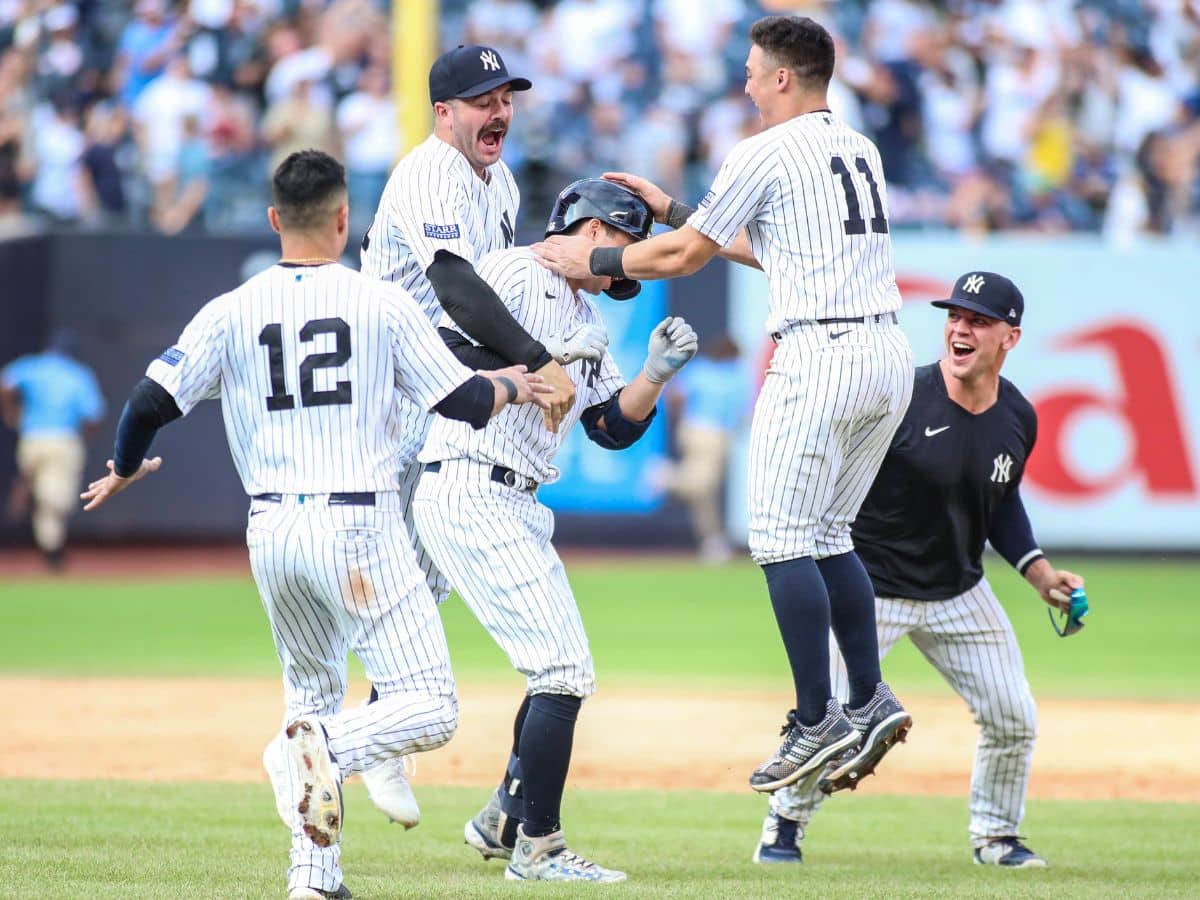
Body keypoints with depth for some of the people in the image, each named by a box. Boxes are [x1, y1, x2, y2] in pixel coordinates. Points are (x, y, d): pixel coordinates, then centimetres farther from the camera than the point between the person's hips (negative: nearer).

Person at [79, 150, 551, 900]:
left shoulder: (231, 313, 3)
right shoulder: (382, 304, -2)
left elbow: (150, 405, -2)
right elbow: (466, 403, 0)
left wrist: (125, 469, 19)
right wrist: (514, 385, 23)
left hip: (272, 533, 4)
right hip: (359, 529, -4)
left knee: (313, 692, 23)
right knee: (430, 707, -2)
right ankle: (324, 747, -31)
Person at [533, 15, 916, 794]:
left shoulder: (765, 154, -5)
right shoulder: (860, 150, 19)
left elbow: (683, 258, -1)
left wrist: (591, 260, 12)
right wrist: (675, 211, 32)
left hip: (820, 355, -8)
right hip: (889, 354, 8)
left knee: (782, 540, -4)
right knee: (827, 537, 16)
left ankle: (819, 721, -7)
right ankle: (871, 700, 8)